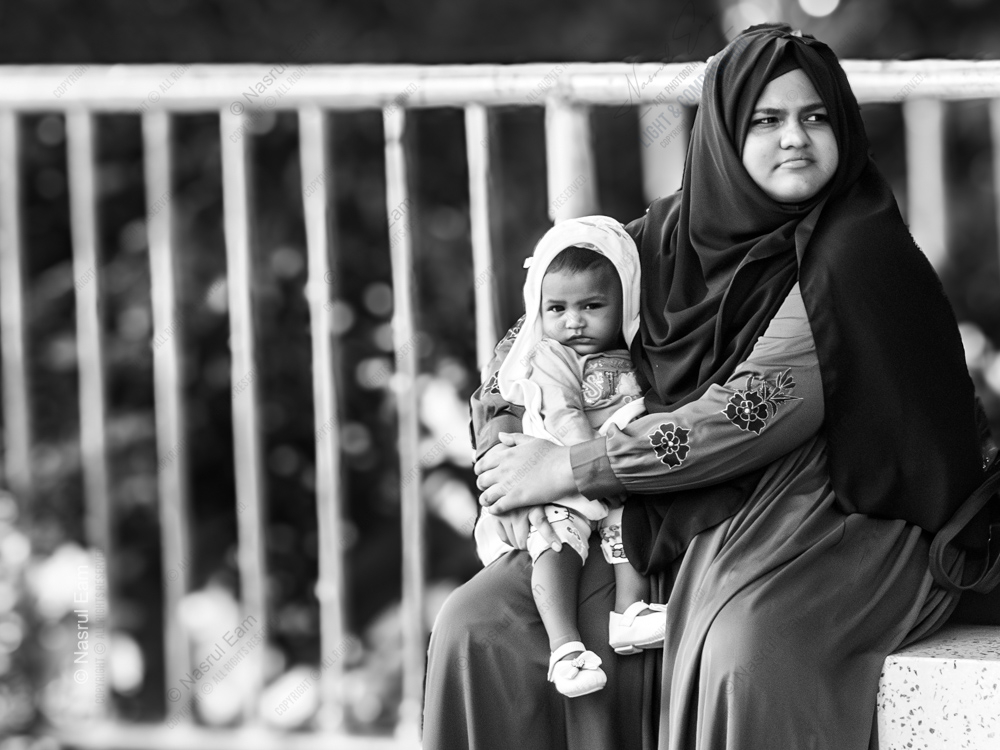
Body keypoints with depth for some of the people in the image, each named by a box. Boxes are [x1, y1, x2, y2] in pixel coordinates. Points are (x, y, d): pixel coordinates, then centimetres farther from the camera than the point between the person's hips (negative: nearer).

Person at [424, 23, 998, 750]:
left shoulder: (856, 248, -12)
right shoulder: (670, 235, 6)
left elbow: (767, 407, -21)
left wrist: (572, 466, -18)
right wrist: (509, 444, -8)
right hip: (674, 529, 6)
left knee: (745, 649, -38)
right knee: (477, 627, -9)